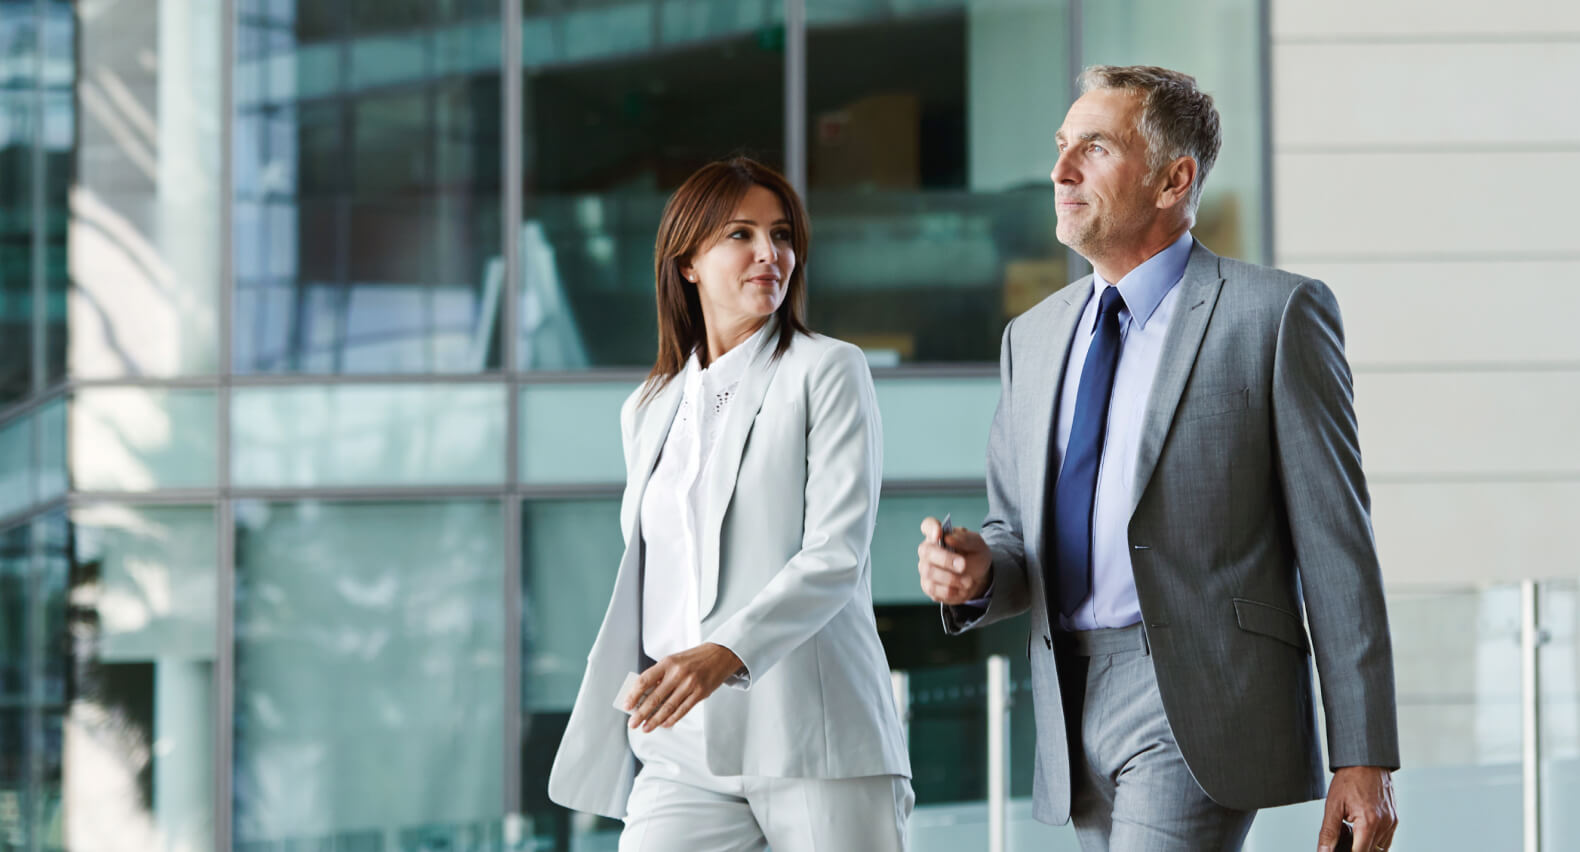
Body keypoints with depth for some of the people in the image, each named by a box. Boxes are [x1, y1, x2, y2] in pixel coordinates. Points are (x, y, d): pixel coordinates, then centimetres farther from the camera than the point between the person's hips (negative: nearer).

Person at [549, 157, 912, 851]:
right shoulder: (648, 411, 18)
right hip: (684, 750, 4)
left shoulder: (827, 371, 2)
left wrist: (727, 654, -24)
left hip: (812, 738, -4)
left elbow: (836, 557, -9)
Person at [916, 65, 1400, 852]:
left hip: (1199, 697, -7)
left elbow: (1336, 545, -5)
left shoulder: (1274, 314, -2)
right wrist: (975, 570, -5)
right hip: (1075, 713, 7)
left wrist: (1364, 759, -10)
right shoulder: (1033, 338, 16)